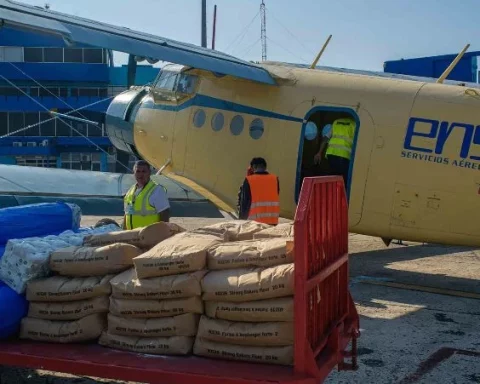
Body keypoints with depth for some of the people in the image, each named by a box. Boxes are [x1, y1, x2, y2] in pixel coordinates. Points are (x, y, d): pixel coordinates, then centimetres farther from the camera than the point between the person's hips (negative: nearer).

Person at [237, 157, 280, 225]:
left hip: (255, 221, -3)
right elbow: (276, 198, 11)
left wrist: (242, 219, 7)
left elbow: (244, 202, -2)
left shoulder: (248, 180, -5)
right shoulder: (275, 179, 4)